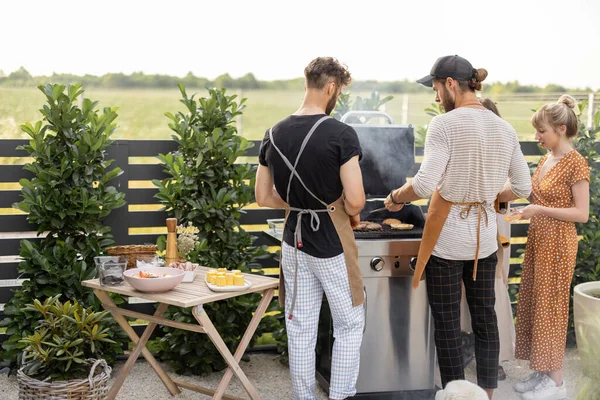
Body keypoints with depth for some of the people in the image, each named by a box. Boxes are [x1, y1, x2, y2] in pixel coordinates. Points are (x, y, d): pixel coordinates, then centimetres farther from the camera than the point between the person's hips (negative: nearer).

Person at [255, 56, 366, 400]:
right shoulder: (341, 134, -17)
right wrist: (351, 215, 1)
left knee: (300, 328, 13)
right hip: (333, 245, -5)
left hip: (295, 242, 5)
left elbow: (264, 198, 6)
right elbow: (355, 200, -20)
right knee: (350, 325, 11)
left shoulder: (274, 136, 1)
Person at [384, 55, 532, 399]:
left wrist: (396, 197, -6)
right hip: (485, 238, 6)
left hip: (447, 238, -6)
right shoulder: (505, 128, 3)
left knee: (447, 327, 5)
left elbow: (425, 184, -23)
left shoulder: (445, 124, -15)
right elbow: (523, 188, 7)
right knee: (485, 320, 16)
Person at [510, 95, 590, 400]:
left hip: (558, 243, -8)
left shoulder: (575, 163, -14)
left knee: (551, 308, -2)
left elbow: (582, 213, -17)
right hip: (537, 239, 8)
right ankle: (541, 372, 22)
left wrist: (540, 210, -22)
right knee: (534, 305, 11)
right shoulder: (546, 159, 10)